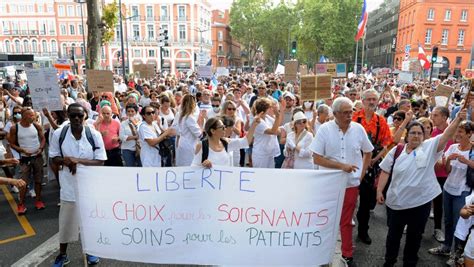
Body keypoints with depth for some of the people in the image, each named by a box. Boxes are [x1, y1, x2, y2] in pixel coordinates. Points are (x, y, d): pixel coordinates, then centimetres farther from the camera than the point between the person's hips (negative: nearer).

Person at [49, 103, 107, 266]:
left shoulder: (94, 135, -11)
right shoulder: (59, 134, -7)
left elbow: (100, 162, -11)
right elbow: (54, 158, 2)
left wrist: (78, 160, -23)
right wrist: (66, 161, -19)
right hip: (69, 185, 1)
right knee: (66, 220, 12)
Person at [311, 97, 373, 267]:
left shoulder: (358, 129, -3)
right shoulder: (324, 129, -11)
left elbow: (368, 152, 13)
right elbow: (317, 158, -12)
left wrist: (362, 174, 5)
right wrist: (342, 166, -16)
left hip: (351, 183, 2)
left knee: (346, 221, 13)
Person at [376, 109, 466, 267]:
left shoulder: (429, 147, -3)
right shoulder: (396, 151, -2)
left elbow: (446, 135, -16)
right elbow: (385, 172, 0)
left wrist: (458, 119, -31)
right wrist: (379, 191, -4)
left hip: (420, 202, 0)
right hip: (396, 202, 1)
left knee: (414, 236, 15)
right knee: (394, 234, 16)